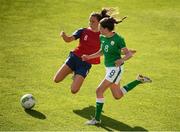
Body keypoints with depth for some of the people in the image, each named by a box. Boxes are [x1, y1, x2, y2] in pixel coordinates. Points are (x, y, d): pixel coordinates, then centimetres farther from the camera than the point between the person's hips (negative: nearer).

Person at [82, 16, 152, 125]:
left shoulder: (118, 39, -19)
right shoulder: (102, 38, 3)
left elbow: (129, 54, -15)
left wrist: (122, 60, -35)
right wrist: (89, 57, 13)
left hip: (116, 69, -9)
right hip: (109, 68, 9)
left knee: (99, 91, -12)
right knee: (118, 96, 18)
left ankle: (97, 118, -1)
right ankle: (139, 80, 30)